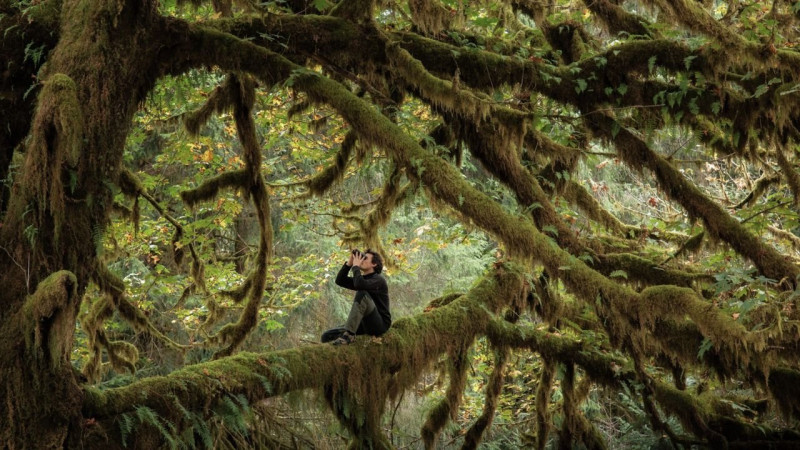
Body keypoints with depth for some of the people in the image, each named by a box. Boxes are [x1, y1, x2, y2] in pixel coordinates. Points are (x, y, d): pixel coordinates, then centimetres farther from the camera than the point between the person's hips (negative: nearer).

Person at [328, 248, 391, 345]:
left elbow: (359, 285, -27)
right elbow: (339, 280, 9)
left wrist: (356, 266, -12)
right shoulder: (362, 279, 18)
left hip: (380, 324, -7)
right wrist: (349, 263, 2)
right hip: (365, 324, 7)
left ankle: (349, 334, -36)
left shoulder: (378, 279, -7)